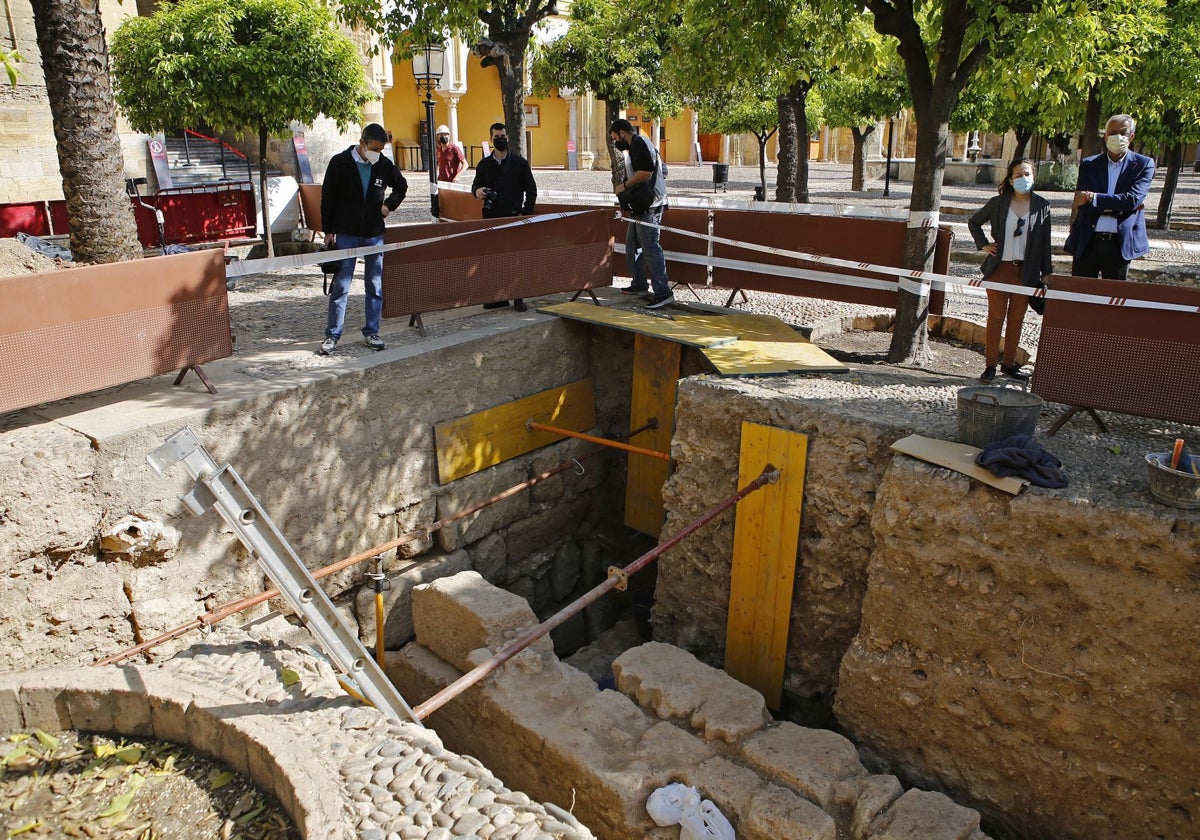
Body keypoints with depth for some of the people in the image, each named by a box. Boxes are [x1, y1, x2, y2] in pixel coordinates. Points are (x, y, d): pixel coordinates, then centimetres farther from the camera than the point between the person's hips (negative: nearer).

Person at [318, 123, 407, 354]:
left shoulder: (384, 165, 1)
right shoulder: (340, 162, -7)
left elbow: (401, 186, 20)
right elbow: (327, 198, -2)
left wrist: (389, 205, 5)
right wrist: (328, 230, -4)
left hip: (375, 234, 3)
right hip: (346, 234, -3)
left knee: (375, 287, 5)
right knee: (340, 287, -1)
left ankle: (371, 333, 15)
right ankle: (332, 335, 6)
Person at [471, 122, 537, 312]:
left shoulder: (519, 163, 5)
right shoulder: (484, 164, 11)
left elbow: (531, 190, 5)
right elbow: (475, 184, 20)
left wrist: (526, 213, -4)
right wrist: (476, 191, -6)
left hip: (514, 217, -3)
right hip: (491, 218, 3)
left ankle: (518, 299, 3)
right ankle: (499, 297, 11)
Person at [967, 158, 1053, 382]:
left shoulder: (1041, 206, 3)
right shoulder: (997, 203, 0)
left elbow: (1045, 242, 6)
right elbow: (974, 222, 15)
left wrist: (1046, 271, 3)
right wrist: (983, 245, 4)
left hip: (1026, 271, 1)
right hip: (999, 268, -1)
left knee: (1016, 319, 8)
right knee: (995, 317, 2)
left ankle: (1009, 363, 17)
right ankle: (990, 364, 7)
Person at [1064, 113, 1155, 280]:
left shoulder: (1143, 164, 3)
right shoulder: (1089, 165, 7)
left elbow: (1133, 199, -13)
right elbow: (1081, 203, -5)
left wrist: (1093, 198, -14)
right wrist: (1119, 206, -11)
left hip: (1120, 244, -1)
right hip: (1087, 242, 1)